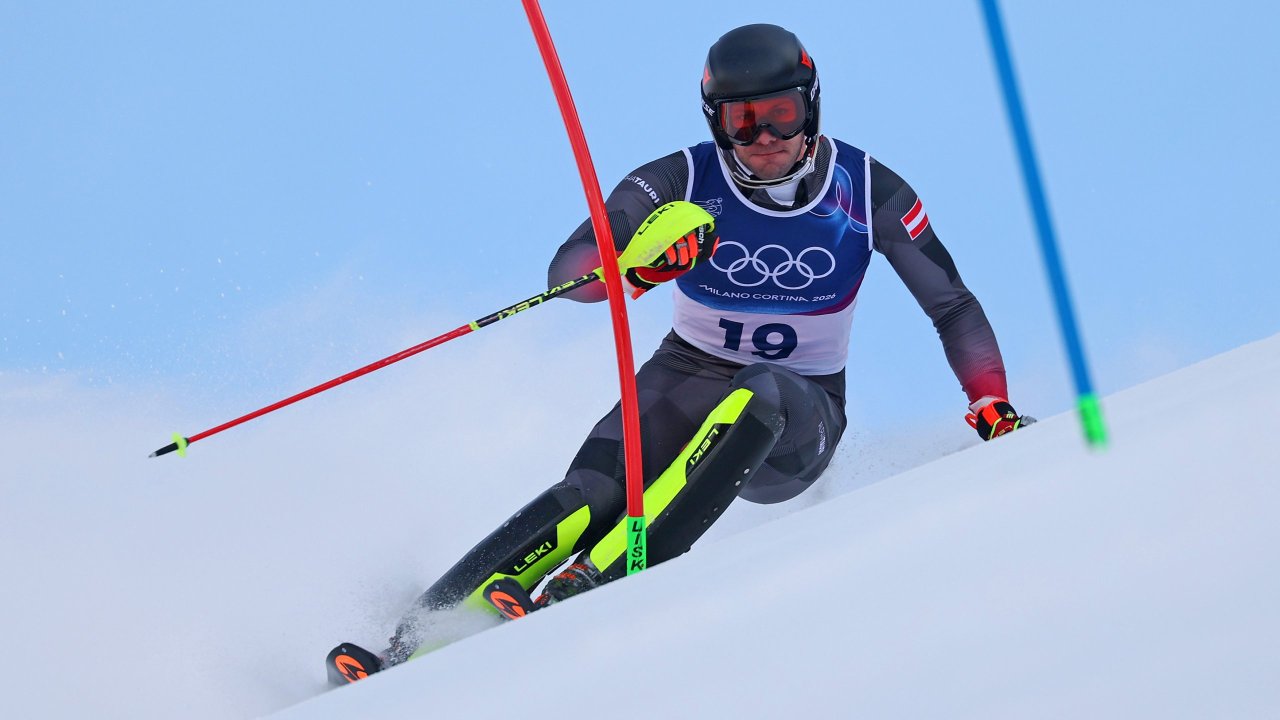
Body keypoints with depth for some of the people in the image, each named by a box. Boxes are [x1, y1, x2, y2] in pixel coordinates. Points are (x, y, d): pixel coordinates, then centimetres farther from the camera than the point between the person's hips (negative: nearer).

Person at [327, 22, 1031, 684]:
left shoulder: (869, 191, -8)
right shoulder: (681, 181, -10)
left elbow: (954, 307, 2)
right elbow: (567, 271, -18)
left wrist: (994, 407, -12)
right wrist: (636, 265, -40)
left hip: (796, 423, 0)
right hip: (686, 381, 1)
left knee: (758, 392, -37)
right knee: (591, 494, -28)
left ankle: (595, 581, -43)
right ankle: (413, 640, -33)